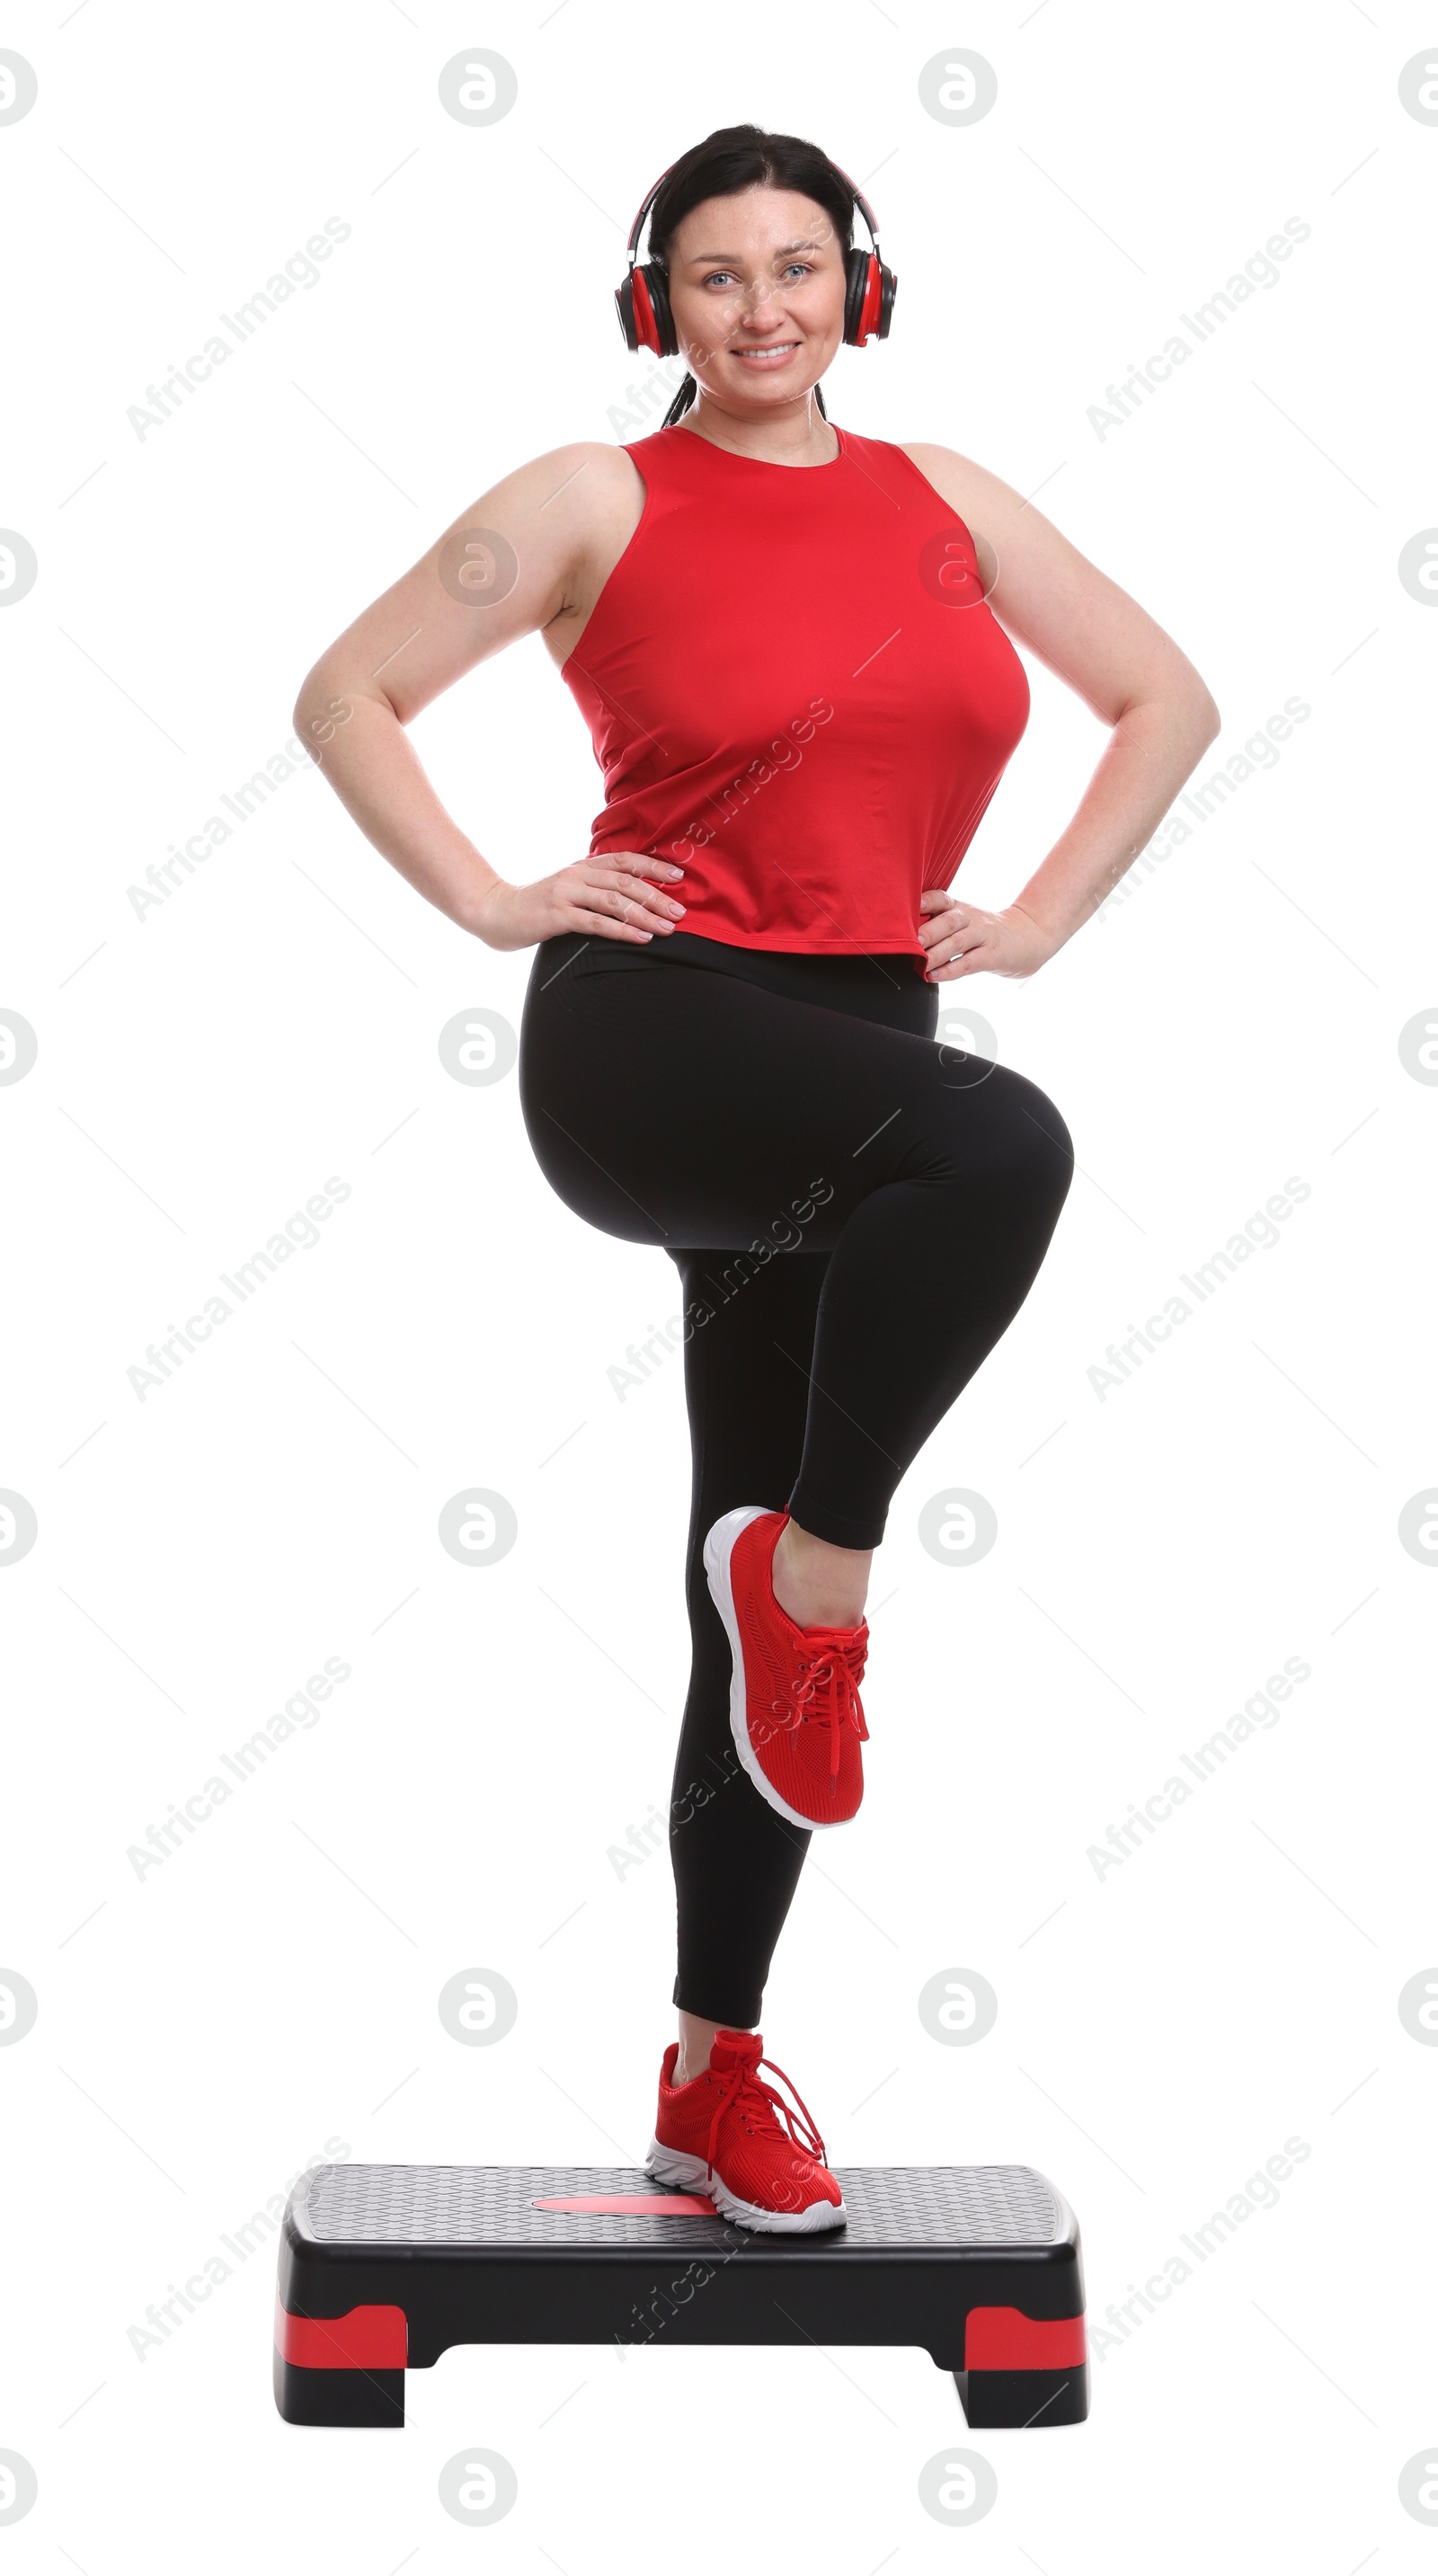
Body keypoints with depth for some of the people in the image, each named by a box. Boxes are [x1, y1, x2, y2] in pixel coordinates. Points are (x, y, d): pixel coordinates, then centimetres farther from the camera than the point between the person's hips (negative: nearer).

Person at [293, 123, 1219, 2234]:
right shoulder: (599, 502, 3)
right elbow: (350, 692, 6)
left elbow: (1167, 696, 22)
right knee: (1002, 1147, -36)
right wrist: (492, 904, -4)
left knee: (770, 1605, 7)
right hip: (648, 1039, -4)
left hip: (856, 1051, 5)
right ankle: (815, 1574, -16)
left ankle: (718, 2073, 20)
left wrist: (1039, 920, 11)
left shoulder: (943, 501, 14)